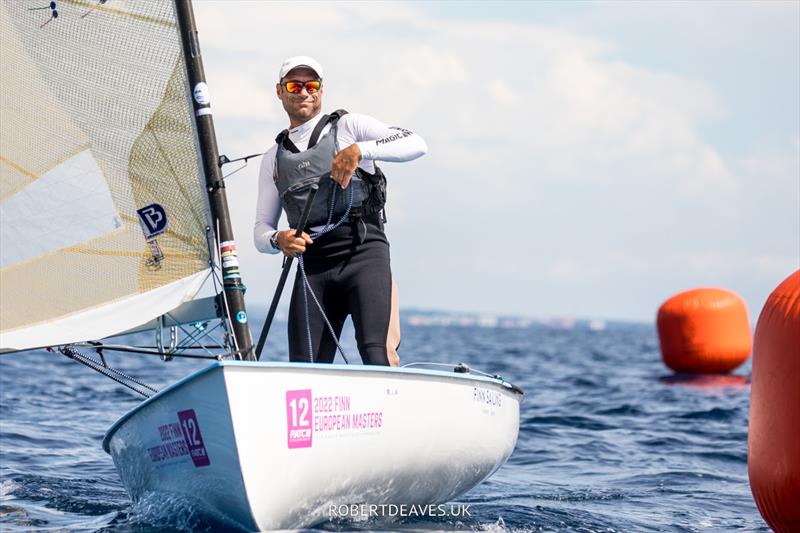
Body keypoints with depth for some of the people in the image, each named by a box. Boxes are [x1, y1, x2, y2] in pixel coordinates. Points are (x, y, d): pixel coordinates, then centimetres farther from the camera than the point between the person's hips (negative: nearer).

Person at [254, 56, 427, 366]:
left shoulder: (348, 126, 13)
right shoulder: (274, 158, 23)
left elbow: (417, 145, 0)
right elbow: (261, 230, 19)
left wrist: (360, 150, -14)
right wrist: (279, 240, -5)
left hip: (363, 251, -4)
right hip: (312, 267, 4)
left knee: (376, 355, -24)